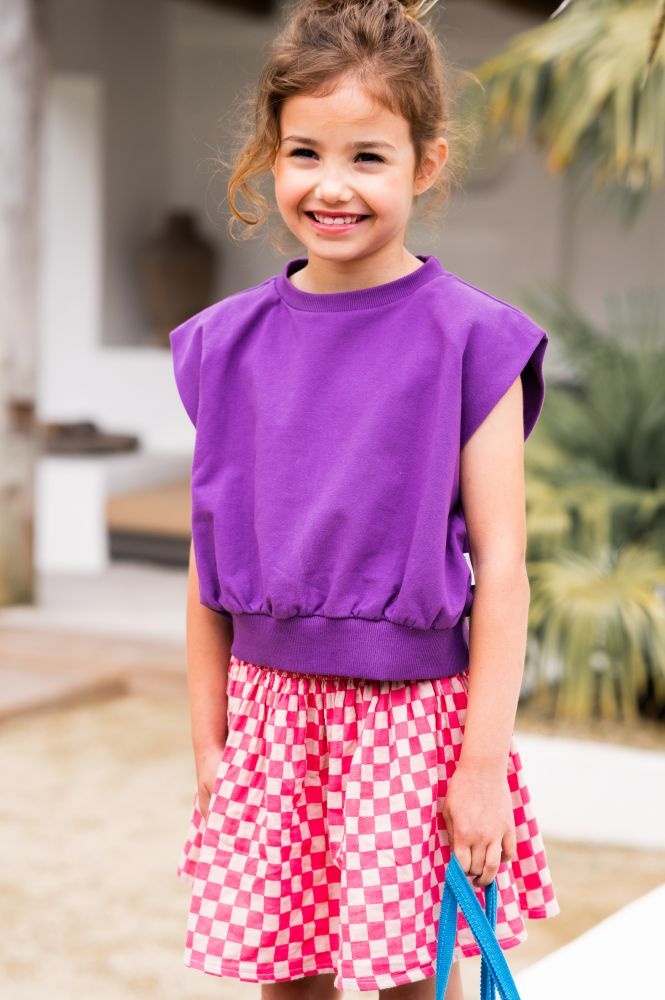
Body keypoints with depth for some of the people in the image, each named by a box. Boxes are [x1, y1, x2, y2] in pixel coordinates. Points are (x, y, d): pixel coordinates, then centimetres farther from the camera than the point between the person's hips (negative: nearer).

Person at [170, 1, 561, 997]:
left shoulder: (470, 340, -8)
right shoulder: (229, 343, 4)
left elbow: (500, 564, -9)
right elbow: (210, 552, 8)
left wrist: (483, 763, -11)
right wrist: (208, 738, 9)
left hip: (416, 711, -3)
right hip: (271, 705, 4)